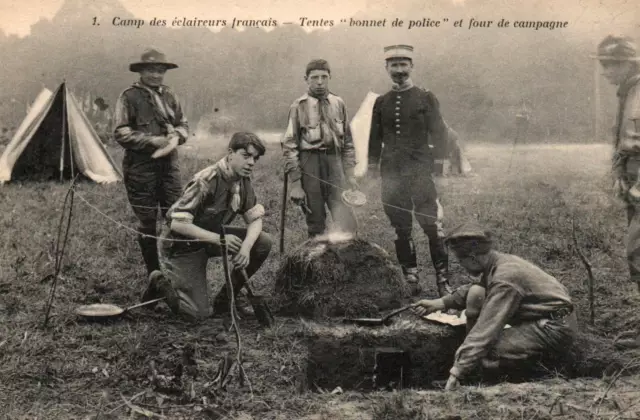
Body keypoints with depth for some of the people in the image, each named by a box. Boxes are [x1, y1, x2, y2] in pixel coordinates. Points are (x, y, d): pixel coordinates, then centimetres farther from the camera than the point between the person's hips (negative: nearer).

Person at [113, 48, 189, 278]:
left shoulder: (169, 95, 10)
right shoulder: (129, 96, -4)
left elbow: (183, 125, 16)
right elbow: (121, 133, -9)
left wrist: (175, 137, -7)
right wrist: (153, 141, -16)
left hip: (169, 164, 4)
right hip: (140, 166, -4)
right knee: (147, 221, 4)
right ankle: (154, 272, 16)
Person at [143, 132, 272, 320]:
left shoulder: (243, 181, -5)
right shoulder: (207, 181, -28)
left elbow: (255, 219, -5)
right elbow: (178, 224, -31)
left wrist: (246, 247, -25)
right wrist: (218, 239, -37)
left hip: (211, 235, 7)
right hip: (181, 244, -7)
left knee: (263, 242, -12)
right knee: (200, 313, -13)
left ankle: (227, 298, 3)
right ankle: (162, 282, 15)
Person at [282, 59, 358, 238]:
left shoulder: (339, 103, 8)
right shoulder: (299, 106, -2)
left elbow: (348, 142, 14)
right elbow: (289, 146, -3)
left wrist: (350, 174, 8)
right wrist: (295, 183, -8)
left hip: (335, 163, 3)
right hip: (309, 164, -2)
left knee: (347, 221, -5)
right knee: (316, 224, 5)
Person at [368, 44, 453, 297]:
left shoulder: (426, 98, 4)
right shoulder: (381, 103, 13)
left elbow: (438, 134, 1)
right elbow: (375, 139, 15)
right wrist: (373, 167, 8)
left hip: (421, 171, -3)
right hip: (392, 174, 3)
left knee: (432, 226, -8)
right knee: (401, 230, 6)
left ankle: (443, 281, -1)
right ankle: (411, 280, 15)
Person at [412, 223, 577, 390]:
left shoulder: (504, 279, -28)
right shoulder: (498, 262, -1)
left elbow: (485, 329, -31)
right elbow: (471, 290, 19)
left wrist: (456, 373, -30)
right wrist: (439, 303, 6)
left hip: (558, 328, -9)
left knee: (486, 352, -21)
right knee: (476, 294, -1)